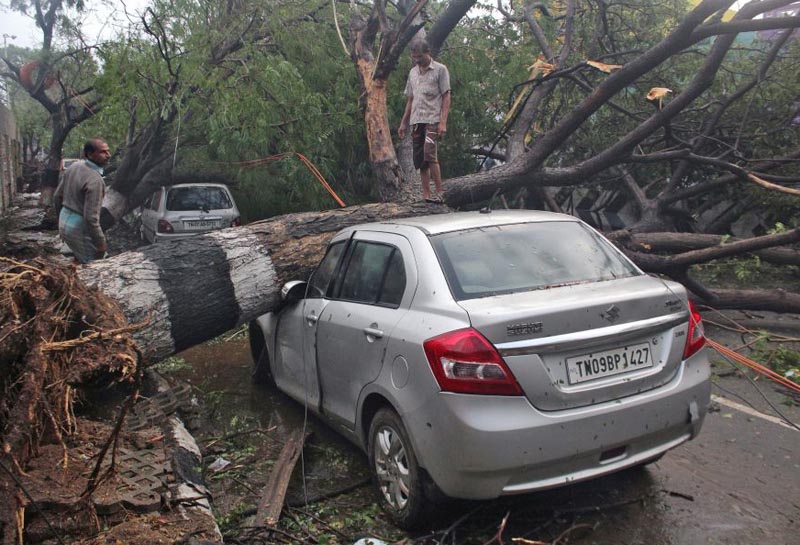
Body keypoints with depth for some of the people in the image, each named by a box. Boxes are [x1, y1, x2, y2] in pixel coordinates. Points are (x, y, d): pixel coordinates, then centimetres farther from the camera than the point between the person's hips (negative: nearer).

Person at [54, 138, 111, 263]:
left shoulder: (74, 166, 0)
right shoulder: (95, 180, -26)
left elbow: (57, 197, 9)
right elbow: (91, 217, -27)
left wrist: (62, 221, 22)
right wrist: (100, 242, -16)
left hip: (65, 221, 9)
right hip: (80, 230, -9)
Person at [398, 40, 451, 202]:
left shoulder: (440, 70, 1)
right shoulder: (413, 72, 19)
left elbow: (446, 97, -4)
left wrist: (443, 122, -14)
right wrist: (403, 123, 16)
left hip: (433, 120, -6)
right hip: (416, 121, 6)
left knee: (430, 155, -19)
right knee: (420, 159, 3)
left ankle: (439, 193, -13)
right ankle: (426, 196, 7)